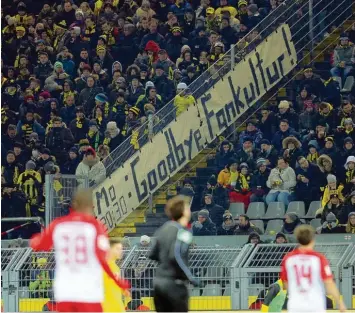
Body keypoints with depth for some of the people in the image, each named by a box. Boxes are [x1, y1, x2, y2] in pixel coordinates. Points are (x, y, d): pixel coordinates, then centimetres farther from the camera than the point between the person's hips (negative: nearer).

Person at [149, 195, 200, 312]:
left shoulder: (164, 228, 9)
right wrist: (190, 277, -21)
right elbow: (176, 256, -26)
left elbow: (153, 254, 14)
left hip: (159, 282, 7)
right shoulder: (182, 232, -14)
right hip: (174, 284, -7)